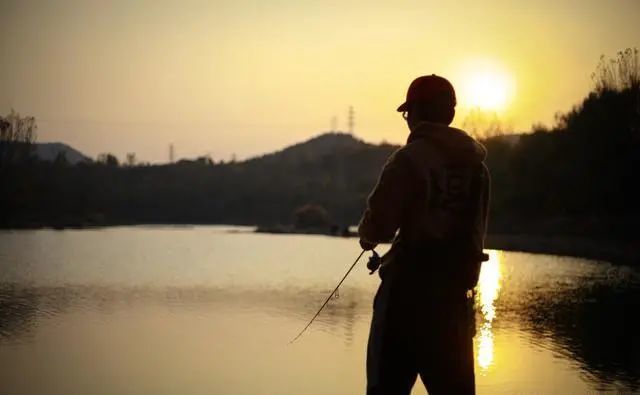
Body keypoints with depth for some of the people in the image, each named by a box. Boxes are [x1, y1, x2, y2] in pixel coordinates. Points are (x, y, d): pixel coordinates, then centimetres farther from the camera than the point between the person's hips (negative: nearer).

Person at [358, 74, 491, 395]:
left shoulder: (410, 159, -10)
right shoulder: (475, 163, 9)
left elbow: (377, 226, -12)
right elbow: (476, 231, 12)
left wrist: (367, 234, 10)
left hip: (409, 290, -6)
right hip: (454, 293, 6)